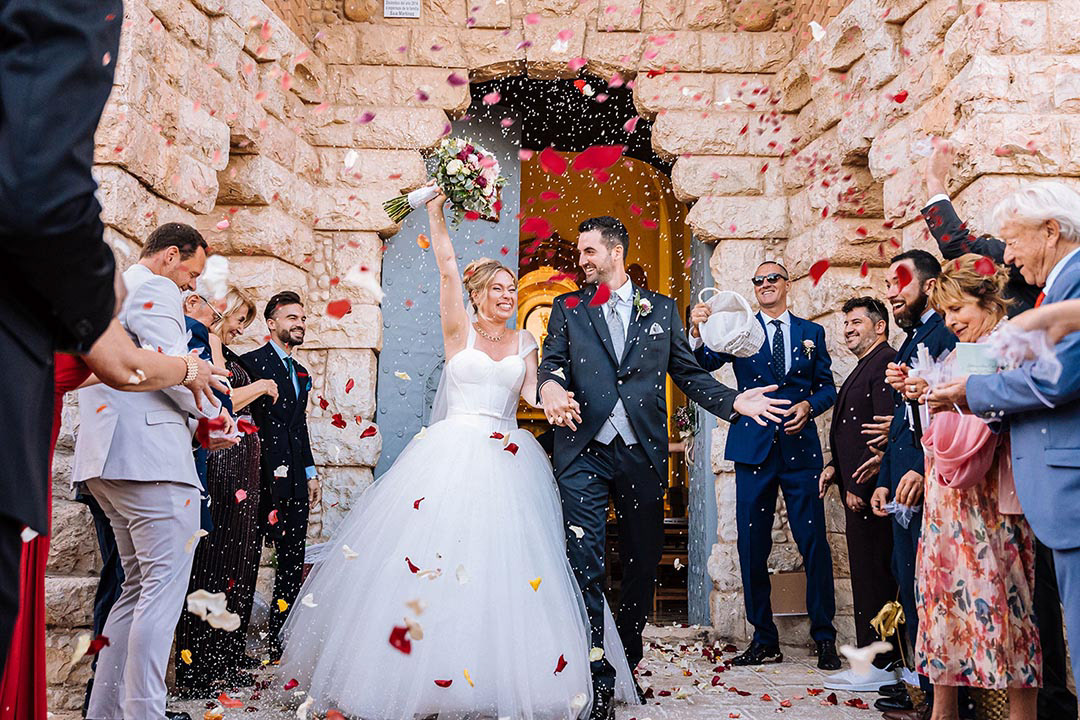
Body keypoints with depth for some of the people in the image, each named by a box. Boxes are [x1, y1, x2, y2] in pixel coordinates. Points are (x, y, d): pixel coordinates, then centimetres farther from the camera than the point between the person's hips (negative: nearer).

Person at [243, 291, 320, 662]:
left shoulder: (301, 373, 21)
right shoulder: (252, 362, -4)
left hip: (295, 480, 7)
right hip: (265, 477, -7)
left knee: (293, 563, 7)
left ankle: (282, 644, 14)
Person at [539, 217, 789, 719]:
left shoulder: (661, 309, 14)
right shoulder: (567, 309, 14)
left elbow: (687, 373, 13)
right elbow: (550, 363, 3)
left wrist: (732, 401, -2)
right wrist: (550, 387, -21)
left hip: (642, 454, 1)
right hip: (584, 453, -1)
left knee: (642, 563, 8)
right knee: (584, 565, -9)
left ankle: (628, 662, 26)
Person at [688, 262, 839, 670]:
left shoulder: (811, 332, 13)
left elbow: (827, 387, 14)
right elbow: (705, 364, -5)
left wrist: (809, 406, -6)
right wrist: (698, 333, -24)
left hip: (799, 449, 0)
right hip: (754, 448, 0)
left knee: (814, 543, -2)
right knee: (752, 547, 3)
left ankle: (825, 639, 11)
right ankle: (764, 640, 14)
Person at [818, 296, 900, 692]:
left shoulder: (886, 363, -11)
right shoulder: (863, 368, 22)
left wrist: (859, 484, -19)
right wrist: (835, 467, 12)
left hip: (869, 488, -10)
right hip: (857, 486, 11)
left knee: (871, 575, -6)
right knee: (870, 574, 12)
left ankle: (876, 666, 0)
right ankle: (886, 655, 19)